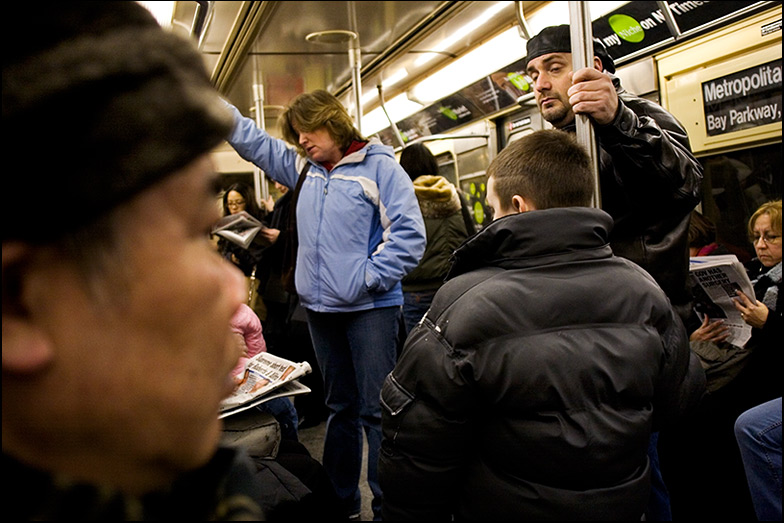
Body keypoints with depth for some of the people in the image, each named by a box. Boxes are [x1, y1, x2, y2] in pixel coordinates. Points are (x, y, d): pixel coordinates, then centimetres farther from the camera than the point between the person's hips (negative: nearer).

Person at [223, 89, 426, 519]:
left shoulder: (379, 166, -6)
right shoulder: (303, 168, 13)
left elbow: (409, 233, -13)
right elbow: (253, 141, 20)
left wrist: (368, 278, -16)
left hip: (369, 308, -6)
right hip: (320, 308, 7)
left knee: (376, 410, -3)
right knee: (339, 406, 17)